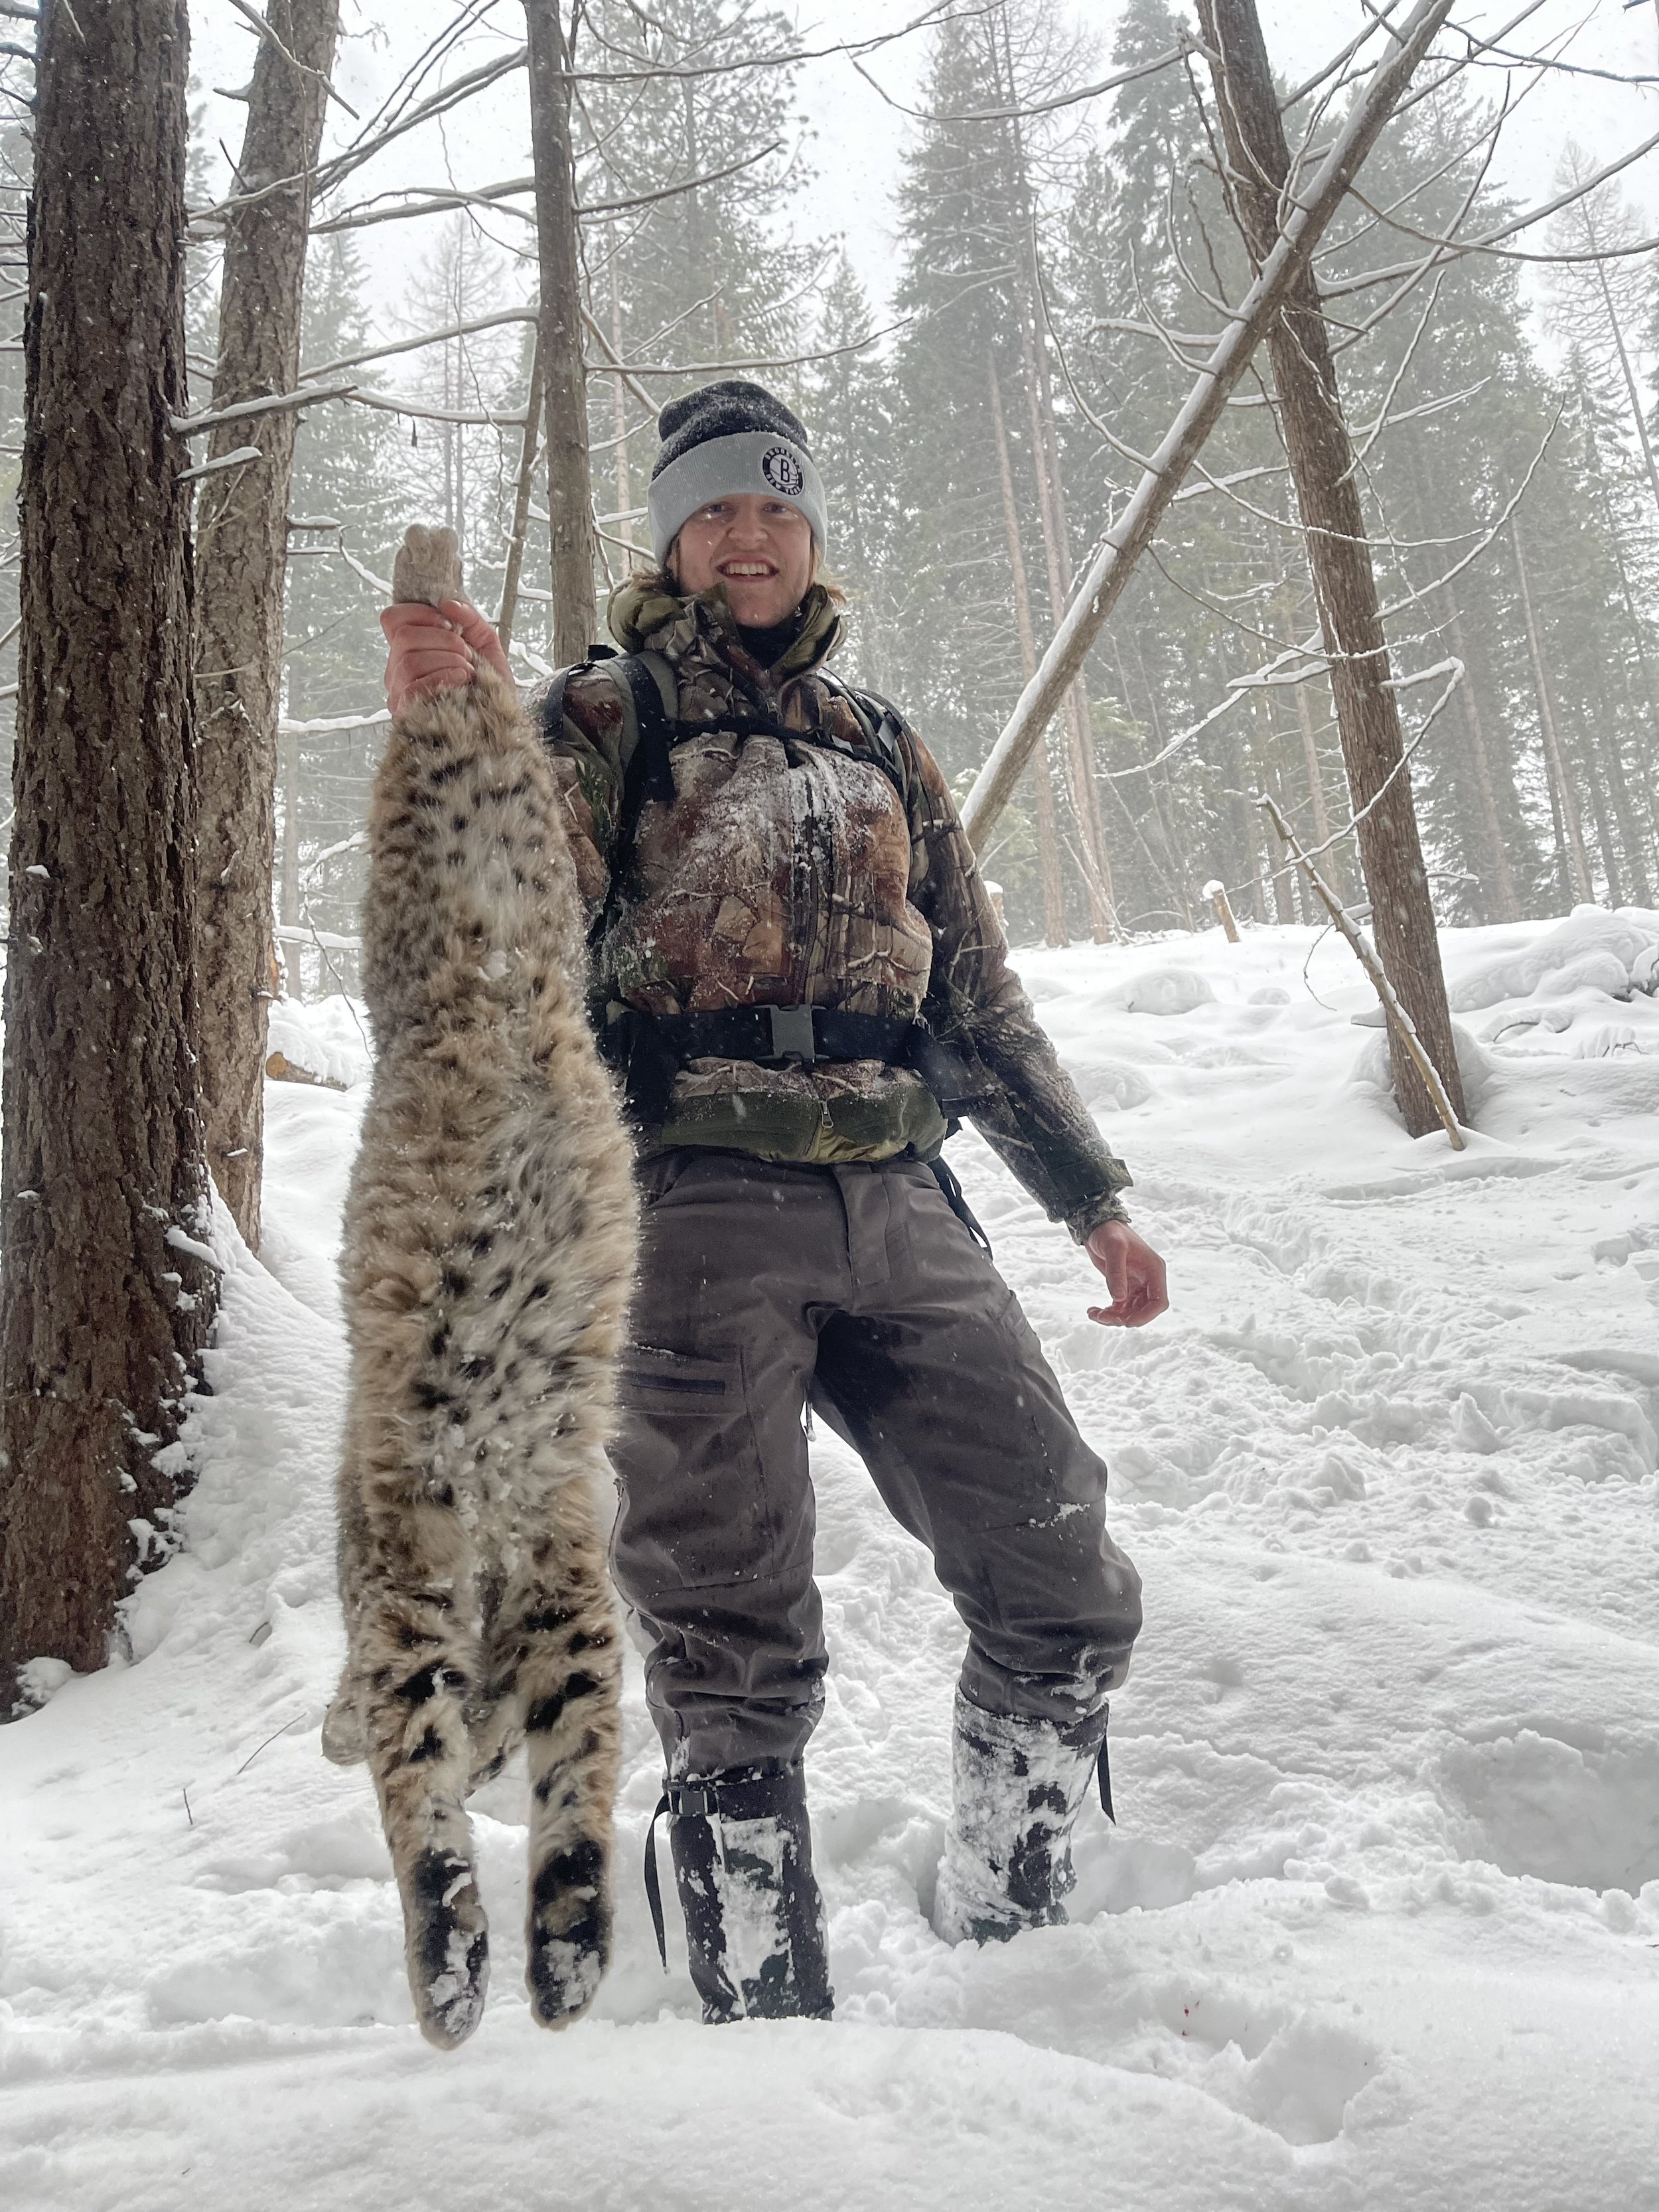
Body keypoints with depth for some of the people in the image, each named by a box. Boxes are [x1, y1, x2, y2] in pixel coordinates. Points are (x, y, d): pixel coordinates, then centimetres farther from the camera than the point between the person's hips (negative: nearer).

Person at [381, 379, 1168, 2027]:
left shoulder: (879, 748, 22)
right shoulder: (606, 719, 9)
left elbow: (978, 994, 24)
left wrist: (1091, 1199, 22)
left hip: (896, 1207, 5)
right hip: (701, 1209, -4)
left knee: (1068, 1597, 3)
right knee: (738, 1655, -2)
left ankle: (1004, 1950, 24)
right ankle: (770, 2027, 15)